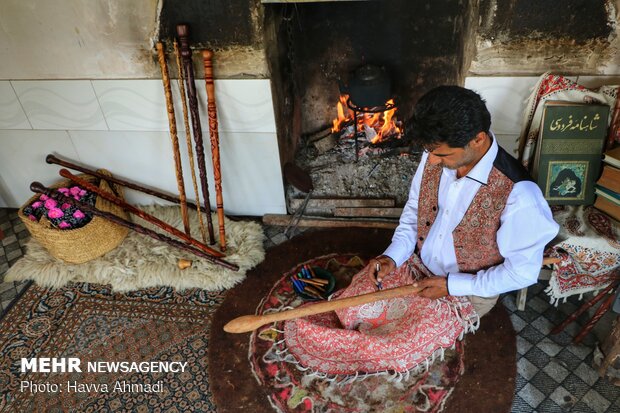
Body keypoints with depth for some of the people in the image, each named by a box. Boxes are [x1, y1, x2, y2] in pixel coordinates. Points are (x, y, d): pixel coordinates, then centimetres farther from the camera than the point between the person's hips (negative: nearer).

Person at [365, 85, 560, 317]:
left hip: (469, 294, -4)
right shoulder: (436, 156, -14)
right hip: (418, 272, 5)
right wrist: (392, 256, -12)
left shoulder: (517, 194, -32)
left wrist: (452, 286, -20)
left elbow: (523, 271, -19)